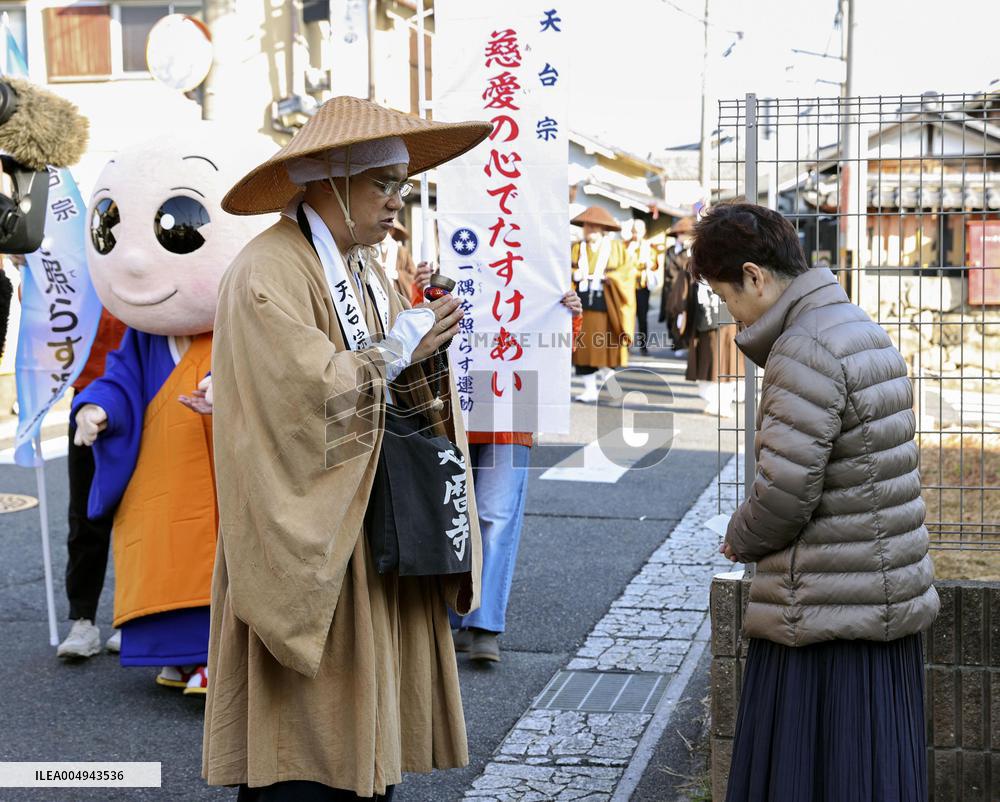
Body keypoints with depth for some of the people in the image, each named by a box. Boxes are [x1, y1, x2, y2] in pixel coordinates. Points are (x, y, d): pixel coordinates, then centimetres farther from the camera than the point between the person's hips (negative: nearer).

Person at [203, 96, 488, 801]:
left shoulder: (368, 273, 16)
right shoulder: (268, 274, -12)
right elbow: (307, 389, -25)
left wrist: (421, 369, -4)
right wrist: (399, 348, -12)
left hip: (377, 552, 8)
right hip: (312, 554, -8)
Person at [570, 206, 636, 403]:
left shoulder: (616, 248, 9)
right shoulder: (577, 248, 13)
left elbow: (627, 270, 1)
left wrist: (609, 277, -13)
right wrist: (575, 275, -13)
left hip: (606, 305, -1)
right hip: (582, 304, 1)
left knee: (606, 345, -2)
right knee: (583, 347, -3)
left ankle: (607, 369, 27)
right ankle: (589, 389, 2)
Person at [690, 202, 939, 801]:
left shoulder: (805, 351, -17)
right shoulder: (867, 331, 13)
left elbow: (785, 492, -22)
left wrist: (740, 539, -1)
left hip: (823, 614, -9)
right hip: (893, 600, 9)